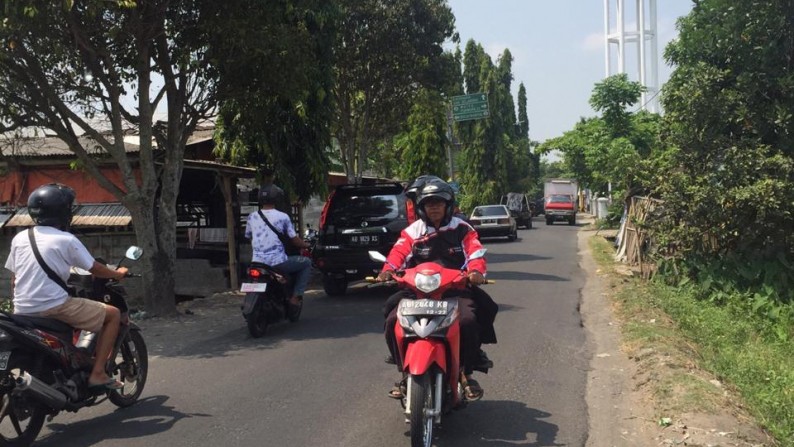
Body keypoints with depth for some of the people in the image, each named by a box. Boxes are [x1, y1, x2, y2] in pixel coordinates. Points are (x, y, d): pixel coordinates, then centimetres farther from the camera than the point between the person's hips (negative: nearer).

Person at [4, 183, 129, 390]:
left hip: (23, 311, 7)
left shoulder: (20, 238, 9)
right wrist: (118, 274, 20)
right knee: (113, 314, 3)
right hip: (53, 308, -7)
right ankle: (97, 374, -3)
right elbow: (95, 269, 2)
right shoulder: (66, 240, -7)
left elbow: (14, 281, 14)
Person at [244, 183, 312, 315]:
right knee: (306, 262, 14)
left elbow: (248, 237, 17)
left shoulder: (252, 217, 5)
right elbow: (294, 240, 0)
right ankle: (296, 296, 5)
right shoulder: (282, 217, -5)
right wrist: (306, 245, 20)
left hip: (257, 262, 5)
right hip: (277, 262, -5)